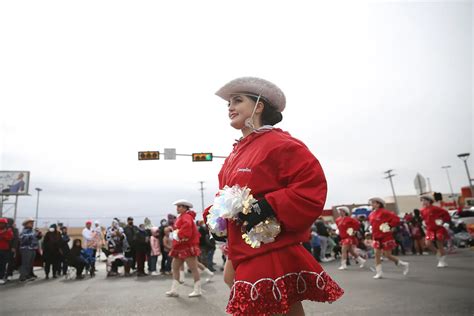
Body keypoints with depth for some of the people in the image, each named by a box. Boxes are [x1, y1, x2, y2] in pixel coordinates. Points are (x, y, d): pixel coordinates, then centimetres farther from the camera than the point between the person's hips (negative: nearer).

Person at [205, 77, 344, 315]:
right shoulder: (238, 152, 15)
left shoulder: (279, 143, -13)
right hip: (243, 254, 9)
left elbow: (312, 187, -21)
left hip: (274, 256, -9)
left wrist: (267, 208, -26)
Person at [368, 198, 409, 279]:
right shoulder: (371, 214, 8)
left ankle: (404, 264, 22)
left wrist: (389, 226, -18)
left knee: (387, 255, -1)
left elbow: (396, 219, -18)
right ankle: (379, 273, 7)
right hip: (377, 238, 7)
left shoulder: (384, 212, -15)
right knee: (377, 254, 0)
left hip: (386, 237, -7)